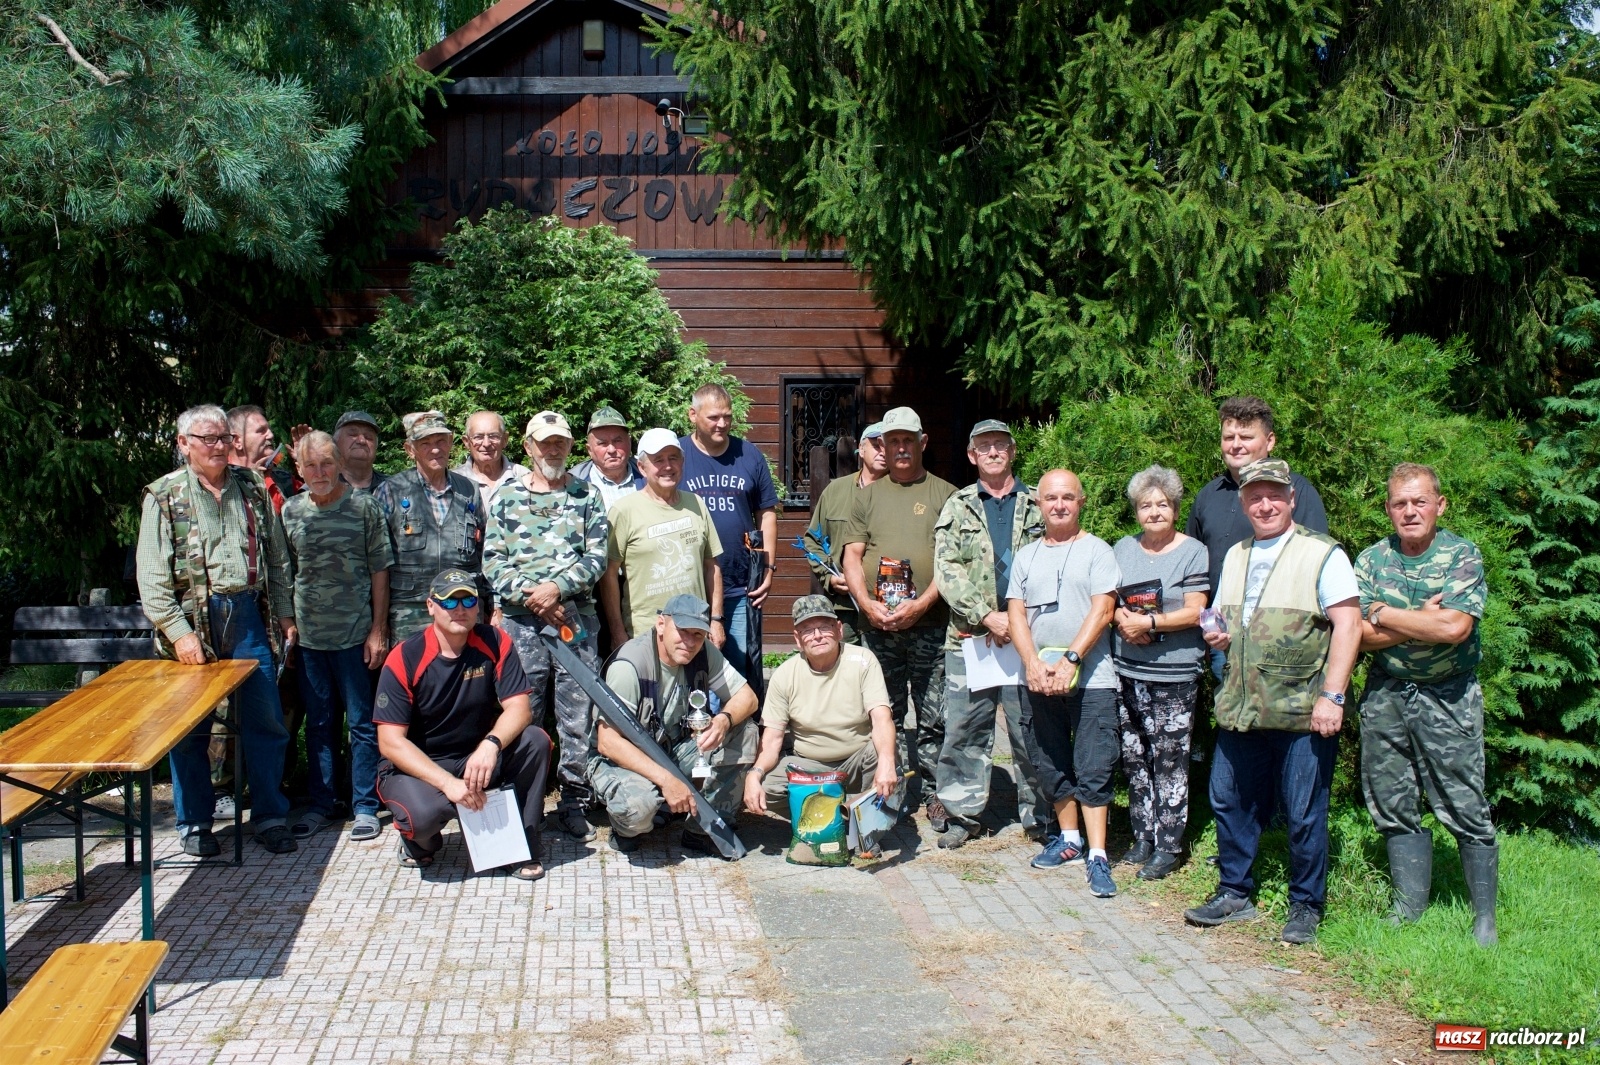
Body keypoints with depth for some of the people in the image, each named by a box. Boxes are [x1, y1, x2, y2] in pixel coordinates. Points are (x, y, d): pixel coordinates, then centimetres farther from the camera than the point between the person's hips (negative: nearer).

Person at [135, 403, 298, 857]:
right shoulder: (164, 496, -1)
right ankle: (195, 823, 20)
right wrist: (179, 632, -13)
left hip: (248, 615, 3)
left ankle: (269, 816, 17)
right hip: (194, 620, -2)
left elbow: (277, 558, 13)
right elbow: (152, 577, -6)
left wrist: (284, 614, 8)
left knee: (265, 721, 5)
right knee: (190, 729, 6)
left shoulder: (253, 488, 9)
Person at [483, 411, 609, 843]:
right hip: (520, 618, 0)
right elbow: (492, 561, 2)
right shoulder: (505, 497, 10)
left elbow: (597, 556, 1)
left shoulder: (587, 496, 9)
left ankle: (574, 802, 11)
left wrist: (557, 587, -13)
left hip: (576, 616, 0)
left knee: (578, 712, 1)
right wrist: (531, 597, -10)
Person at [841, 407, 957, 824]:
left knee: (934, 718, 0)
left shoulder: (945, 495, 5)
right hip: (877, 626, 3)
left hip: (930, 625, -2)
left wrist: (921, 604, -15)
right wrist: (868, 604, -9)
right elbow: (852, 556, 8)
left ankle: (934, 794, 10)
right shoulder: (867, 496, 14)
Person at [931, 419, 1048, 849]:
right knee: (965, 730, 4)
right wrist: (987, 616, -12)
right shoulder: (957, 507, 10)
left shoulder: (1037, 506, 9)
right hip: (969, 636, 1)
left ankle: (1037, 814, 15)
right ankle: (962, 813, 15)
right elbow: (947, 571, 0)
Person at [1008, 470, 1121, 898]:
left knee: (1092, 770, -6)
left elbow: (1101, 610, -8)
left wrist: (1068, 661, -16)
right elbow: (1016, 614, 6)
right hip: (1038, 680, 5)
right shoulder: (1026, 556, 13)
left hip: (1091, 679, -5)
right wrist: (1033, 664, -9)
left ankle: (1097, 856, -5)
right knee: (1051, 765, 12)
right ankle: (1068, 838, 26)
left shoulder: (1096, 550, 0)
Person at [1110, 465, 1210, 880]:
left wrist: (1150, 622, -17)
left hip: (1173, 677, -5)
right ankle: (1142, 838, 22)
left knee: (1169, 763, -2)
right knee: (1134, 760, 11)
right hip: (1126, 671, 5)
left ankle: (1168, 846, 7)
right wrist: (1122, 620, -8)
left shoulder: (1193, 552, -3)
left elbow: (1193, 613, -9)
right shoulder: (1122, 549, 12)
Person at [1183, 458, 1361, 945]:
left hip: (1302, 713, -6)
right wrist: (1217, 634, 3)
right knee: (1229, 803, 12)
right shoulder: (1235, 556, 15)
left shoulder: (1322, 554, -6)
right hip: (1239, 709, 6)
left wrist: (1331, 696, -19)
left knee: (1304, 814, 2)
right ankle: (1234, 893, 26)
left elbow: (1347, 625, -12)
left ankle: (1305, 906, 18)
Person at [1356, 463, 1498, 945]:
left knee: (1464, 809, 0)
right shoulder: (1371, 559, 4)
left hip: (1447, 698, -3)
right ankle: (1409, 910, 21)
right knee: (1394, 808, 9)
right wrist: (1422, 622, -15)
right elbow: (1361, 635, -5)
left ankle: (1485, 917, 13)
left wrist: (1384, 614, -10)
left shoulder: (1462, 556, -5)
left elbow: (1454, 629, -20)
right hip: (1385, 695, 4)